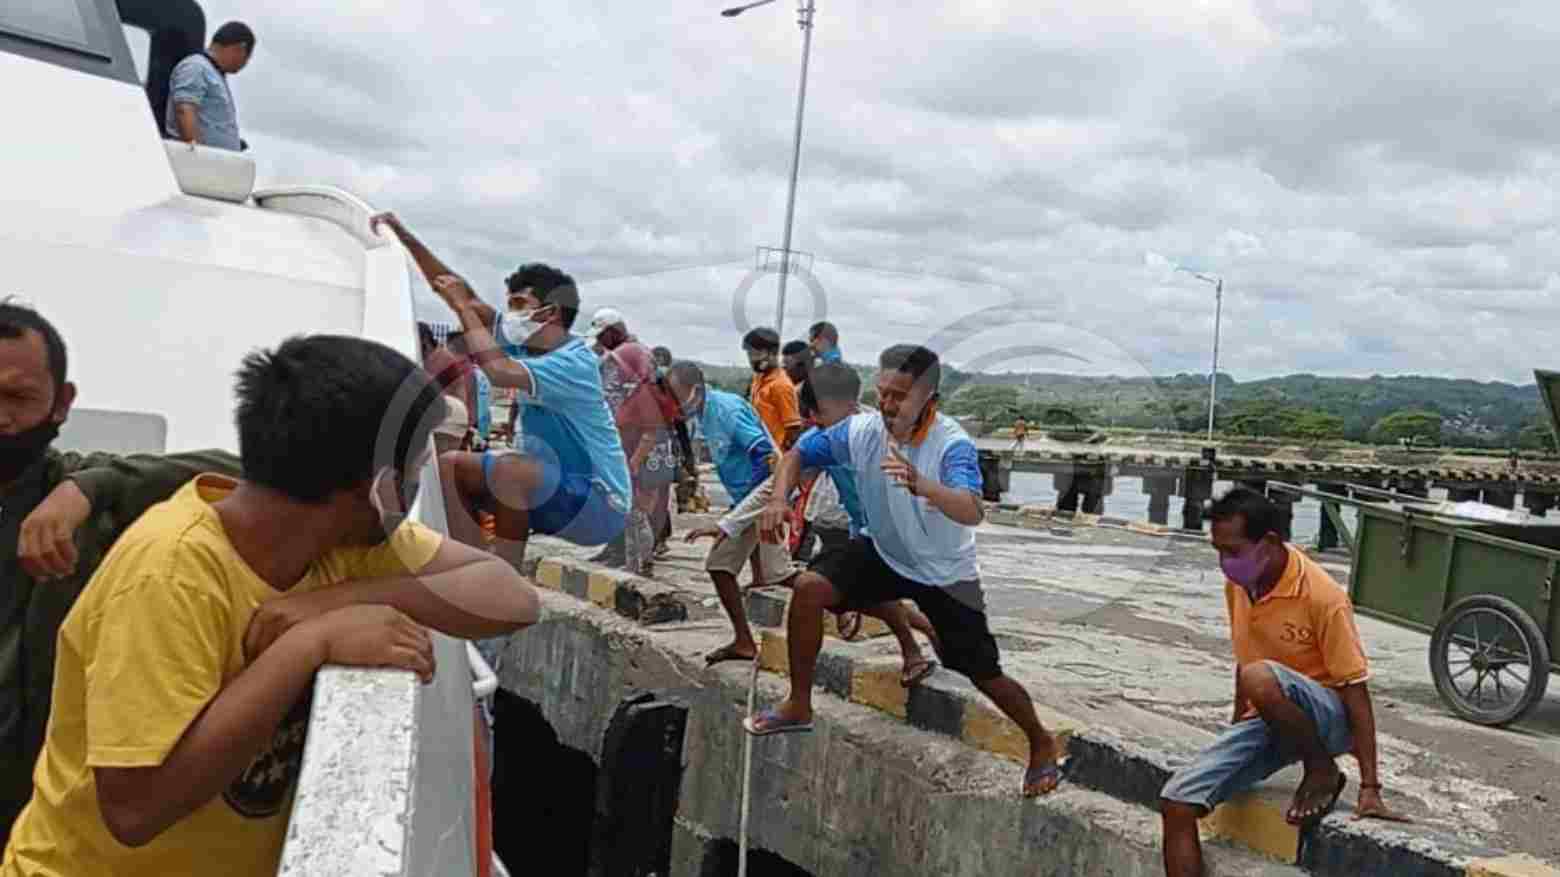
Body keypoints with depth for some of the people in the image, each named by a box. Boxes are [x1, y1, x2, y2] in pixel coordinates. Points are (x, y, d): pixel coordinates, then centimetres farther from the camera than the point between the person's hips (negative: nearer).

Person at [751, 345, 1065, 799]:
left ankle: (1042, 745, 31)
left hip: (946, 573, -3)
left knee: (985, 675, 1)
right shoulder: (862, 430, -18)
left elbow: (973, 513, -48)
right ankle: (799, 707, 0)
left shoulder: (953, 444, -31)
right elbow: (799, 453, -5)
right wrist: (780, 498, -24)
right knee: (809, 588, -17)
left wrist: (923, 486, -66)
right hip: (884, 553, 4)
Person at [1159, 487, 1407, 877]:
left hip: (1326, 718, -7)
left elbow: (1356, 691, -19)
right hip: (1268, 721, 7)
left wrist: (1370, 788, -21)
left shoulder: (1323, 597, -21)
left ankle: (1322, 772, -11)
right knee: (1178, 802, -13)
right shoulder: (1238, 585, 0)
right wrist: (1236, 737, 22)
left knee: (1260, 679, -40)